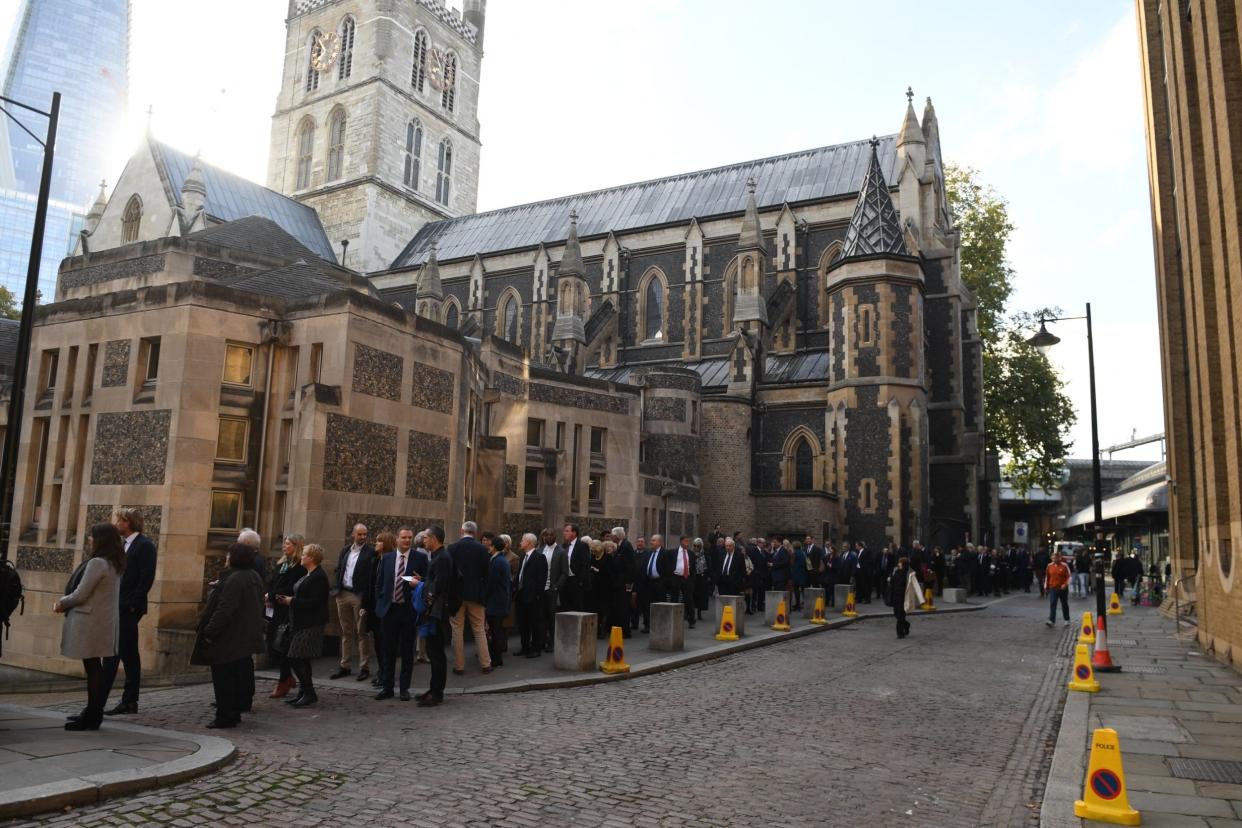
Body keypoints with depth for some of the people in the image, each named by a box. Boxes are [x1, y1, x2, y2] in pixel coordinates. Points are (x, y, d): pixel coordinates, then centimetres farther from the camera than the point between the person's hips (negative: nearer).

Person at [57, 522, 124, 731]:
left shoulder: (97, 563, -17)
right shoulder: (114, 564, 12)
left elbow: (80, 595, -16)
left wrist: (62, 602, 3)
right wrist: (65, 602, 11)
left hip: (91, 622, -9)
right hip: (106, 622, 9)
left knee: (92, 667, -3)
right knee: (96, 667, 15)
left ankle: (92, 717, 3)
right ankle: (92, 713, 24)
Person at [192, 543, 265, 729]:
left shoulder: (234, 580, -21)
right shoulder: (255, 577, 10)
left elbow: (224, 610, -26)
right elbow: (258, 608, 17)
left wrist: (210, 632, -21)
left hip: (229, 640, -10)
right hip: (246, 639, 10)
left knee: (224, 678, -1)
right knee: (239, 676, 16)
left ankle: (225, 716, 4)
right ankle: (235, 712, 26)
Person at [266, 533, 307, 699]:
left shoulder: (299, 567, -11)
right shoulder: (280, 564, 15)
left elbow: (291, 589, -17)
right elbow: (271, 584, 12)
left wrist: (272, 596, -13)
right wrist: (269, 597, -5)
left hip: (287, 612, -8)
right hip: (275, 610, 8)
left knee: (282, 646, -1)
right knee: (271, 645, 10)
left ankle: (284, 683, 13)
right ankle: (288, 678, 26)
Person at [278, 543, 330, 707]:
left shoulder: (319, 577, -17)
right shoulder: (308, 575, 14)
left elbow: (314, 602, -22)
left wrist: (292, 601, -16)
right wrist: (288, 599, 3)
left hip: (310, 625, -10)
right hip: (300, 623, 10)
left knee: (296, 659, -9)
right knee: (301, 660, 13)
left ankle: (309, 694, 0)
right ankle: (304, 693, 21)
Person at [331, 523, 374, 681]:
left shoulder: (371, 551, -7)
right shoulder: (345, 550, 11)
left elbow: (372, 575, -12)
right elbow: (338, 570, 15)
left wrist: (367, 598, -19)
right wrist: (336, 590, 4)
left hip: (359, 596, -6)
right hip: (343, 594, 6)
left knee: (362, 632, 0)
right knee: (346, 632, 13)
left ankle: (364, 667, 7)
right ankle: (345, 666, 22)